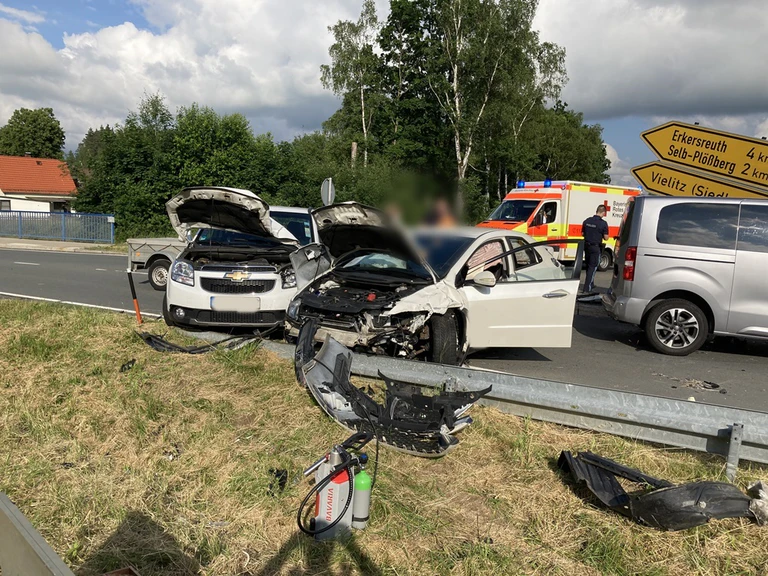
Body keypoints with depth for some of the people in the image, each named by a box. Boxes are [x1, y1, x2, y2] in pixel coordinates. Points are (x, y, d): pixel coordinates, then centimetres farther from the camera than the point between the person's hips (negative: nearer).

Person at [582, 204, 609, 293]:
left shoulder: (587, 221, 0)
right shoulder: (603, 223, -16)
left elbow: (582, 233, 9)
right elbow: (606, 238, -12)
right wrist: (600, 235, 7)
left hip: (587, 246, 5)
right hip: (596, 247, -5)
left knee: (588, 266, 19)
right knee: (593, 267, 2)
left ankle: (591, 285, 32)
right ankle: (587, 288, 0)